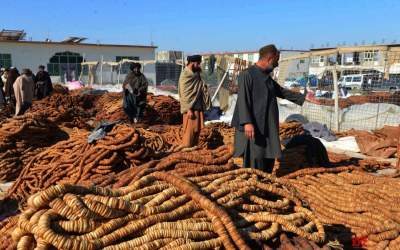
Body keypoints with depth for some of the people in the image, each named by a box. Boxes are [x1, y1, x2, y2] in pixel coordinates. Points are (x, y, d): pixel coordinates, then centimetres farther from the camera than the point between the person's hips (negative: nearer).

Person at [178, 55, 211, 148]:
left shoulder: (196, 75, 12)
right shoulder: (185, 75, -12)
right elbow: (184, 94, -15)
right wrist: (188, 109, -19)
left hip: (198, 106, 8)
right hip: (191, 107, -8)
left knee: (197, 128, 11)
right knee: (189, 129, -3)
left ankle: (194, 146, 21)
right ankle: (186, 147, 7)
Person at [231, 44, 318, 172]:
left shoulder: (267, 76, 16)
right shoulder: (247, 74, -10)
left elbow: (281, 91, 29)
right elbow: (242, 99, -18)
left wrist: (302, 96, 34)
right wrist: (247, 122, -28)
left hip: (268, 127, 9)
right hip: (254, 128, -9)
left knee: (269, 159, 12)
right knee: (255, 160, -6)